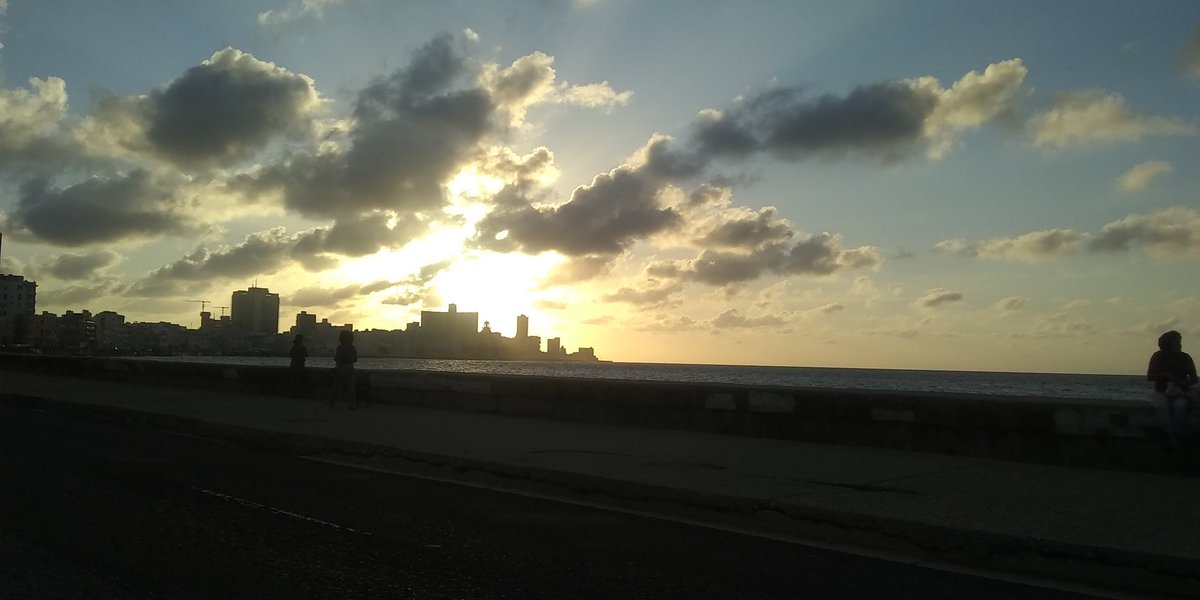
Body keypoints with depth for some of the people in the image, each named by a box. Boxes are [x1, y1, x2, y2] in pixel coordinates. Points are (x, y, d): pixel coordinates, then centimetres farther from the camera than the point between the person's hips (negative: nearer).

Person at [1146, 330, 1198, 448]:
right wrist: (1166, 375, -20)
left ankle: (1179, 436, -17)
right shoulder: (1158, 356, -2)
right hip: (1162, 392, 0)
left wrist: (1183, 383, -19)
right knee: (1163, 405, -34)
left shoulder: (1185, 358, -1)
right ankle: (1171, 435, -26)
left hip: (1181, 392, 0)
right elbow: (1149, 376, -5)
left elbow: (1193, 378, 0)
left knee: (1179, 405, -34)